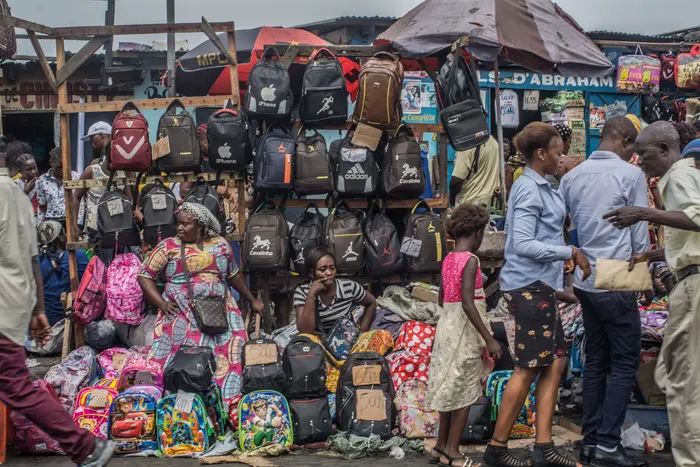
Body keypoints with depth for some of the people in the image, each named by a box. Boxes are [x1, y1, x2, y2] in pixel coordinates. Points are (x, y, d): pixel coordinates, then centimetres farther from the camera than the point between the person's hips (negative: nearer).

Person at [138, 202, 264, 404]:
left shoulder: (221, 244, 10)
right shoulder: (169, 247, 2)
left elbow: (233, 275, 22)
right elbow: (144, 276, 4)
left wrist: (252, 299, 26)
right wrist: (161, 303, -6)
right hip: (182, 315, -2)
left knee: (227, 357, -5)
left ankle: (225, 401, 2)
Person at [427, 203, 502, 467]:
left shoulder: (448, 260, 7)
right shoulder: (471, 260, -16)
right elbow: (467, 303, -25)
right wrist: (488, 338, -22)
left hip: (447, 325, 8)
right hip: (465, 329, -8)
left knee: (450, 387, 17)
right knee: (465, 391, 3)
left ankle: (441, 445, 25)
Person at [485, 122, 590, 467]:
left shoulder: (540, 187, 15)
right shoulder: (529, 189, -14)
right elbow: (523, 244, -22)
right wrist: (571, 252, -19)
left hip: (540, 285, 10)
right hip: (530, 285, -10)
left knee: (556, 362, 9)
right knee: (528, 368, -3)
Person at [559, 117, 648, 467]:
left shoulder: (572, 176, 9)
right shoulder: (631, 175, -8)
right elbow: (640, 234, -5)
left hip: (584, 280, 6)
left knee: (596, 360, 13)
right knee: (624, 363, 2)